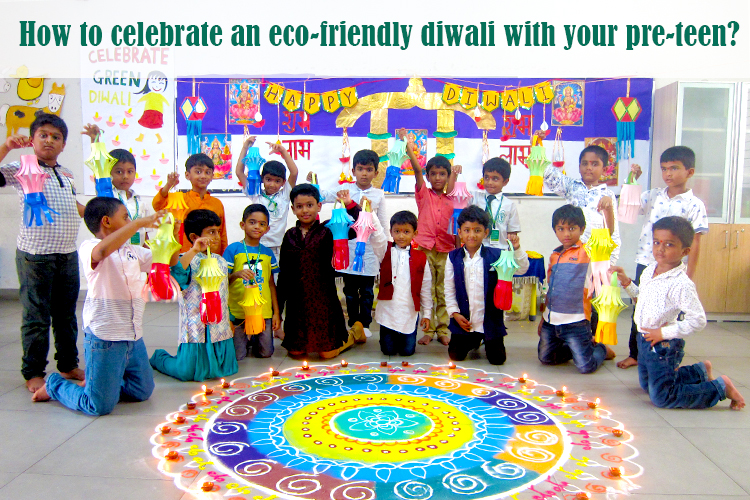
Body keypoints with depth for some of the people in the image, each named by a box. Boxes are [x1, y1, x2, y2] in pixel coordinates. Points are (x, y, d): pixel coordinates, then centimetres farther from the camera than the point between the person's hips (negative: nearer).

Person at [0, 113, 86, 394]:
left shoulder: (66, 174, 15)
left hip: (68, 255, 6)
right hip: (35, 255, -6)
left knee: (66, 315, 15)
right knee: (37, 318, 1)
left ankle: (68, 365, 28)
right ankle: (33, 373, 13)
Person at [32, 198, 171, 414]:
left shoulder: (133, 251, 11)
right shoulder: (89, 247, -11)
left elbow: (168, 260, 20)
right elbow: (102, 251, -37)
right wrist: (140, 223, -34)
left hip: (133, 336, 8)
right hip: (105, 337, -7)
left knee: (143, 392, 18)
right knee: (100, 407, 1)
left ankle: (95, 385, 36)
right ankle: (54, 385, 26)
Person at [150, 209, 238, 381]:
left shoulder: (220, 261, 12)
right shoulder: (188, 260, -10)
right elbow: (175, 274, -34)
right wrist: (194, 251, -34)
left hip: (220, 327, 7)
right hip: (196, 327, -6)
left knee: (226, 369, 9)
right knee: (187, 373, -3)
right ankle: (158, 357, 28)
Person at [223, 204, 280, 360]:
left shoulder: (268, 253, 8)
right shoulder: (233, 249, -3)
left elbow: (271, 284, 11)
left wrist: (276, 312, 8)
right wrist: (237, 274, -24)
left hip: (264, 312, 3)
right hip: (238, 311, -3)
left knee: (265, 353, 5)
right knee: (237, 355, 1)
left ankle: (254, 340, 36)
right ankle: (247, 341, 32)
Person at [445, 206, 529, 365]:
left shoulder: (496, 255, -7)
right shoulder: (453, 257, -3)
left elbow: (522, 269, -11)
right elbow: (449, 288, 0)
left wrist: (516, 249, -27)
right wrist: (455, 313, -6)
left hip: (490, 320, -1)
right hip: (463, 320, 1)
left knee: (497, 359, 6)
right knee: (456, 356, 8)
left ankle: (487, 340, 39)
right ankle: (474, 341, 39)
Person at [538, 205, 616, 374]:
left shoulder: (586, 252, -7)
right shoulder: (555, 255, 10)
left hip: (574, 321, -6)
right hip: (551, 321, 6)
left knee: (586, 366, -5)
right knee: (545, 358, 14)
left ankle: (602, 350, 29)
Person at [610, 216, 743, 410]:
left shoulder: (681, 284, -23)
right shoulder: (648, 271, 2)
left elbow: (698, 321, -26)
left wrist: (664, 333, -23)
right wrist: (626, 283, 5)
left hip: (664, 346, -8)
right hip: (644, 340, 9)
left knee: (662, 397, -4)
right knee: (647, 385, 25)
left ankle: (721, 387, 11)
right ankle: (701, 370, 39)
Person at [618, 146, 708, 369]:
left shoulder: (694, 205, -5)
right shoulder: (654, 195, 5)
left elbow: (694, 244, -6)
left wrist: (688, 278, -8)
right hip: (645, 263, 4)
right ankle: (635, 353, 26)